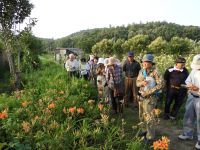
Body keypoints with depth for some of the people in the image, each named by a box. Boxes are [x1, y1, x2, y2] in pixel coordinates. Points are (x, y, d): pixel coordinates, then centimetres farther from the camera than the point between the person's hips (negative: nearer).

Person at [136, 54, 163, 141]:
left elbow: (161, 84, -18)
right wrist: (141, 83, -16)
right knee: (142, 116, 18)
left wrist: (148, 92, -19)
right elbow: (137, 82, 9)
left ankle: (150, 136, 20)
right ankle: (145, 130, 40)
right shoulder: (141, 71, 4)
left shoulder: (155, 72, -15)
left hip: (150, 97, -6)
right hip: (141, 96, 7)